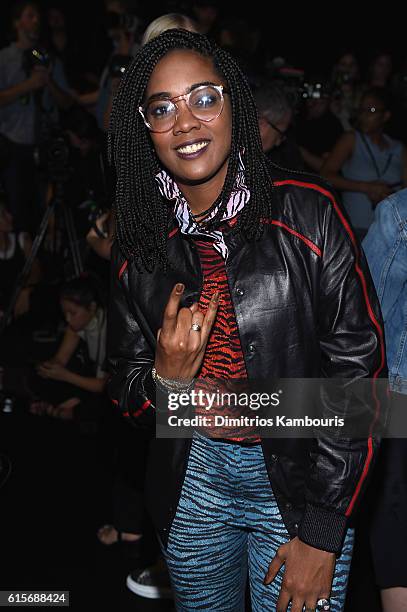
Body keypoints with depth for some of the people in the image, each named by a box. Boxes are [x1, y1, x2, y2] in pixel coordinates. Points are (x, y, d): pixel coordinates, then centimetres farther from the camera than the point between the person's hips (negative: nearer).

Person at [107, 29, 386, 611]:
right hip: (190, 480, 4)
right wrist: (165, 378, -19)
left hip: (300, 480, -3)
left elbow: (357, 367, -14)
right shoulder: (140, 245, -2)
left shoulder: (307, 213, -14)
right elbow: (126, 394, 5)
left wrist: (322, 532, -14)